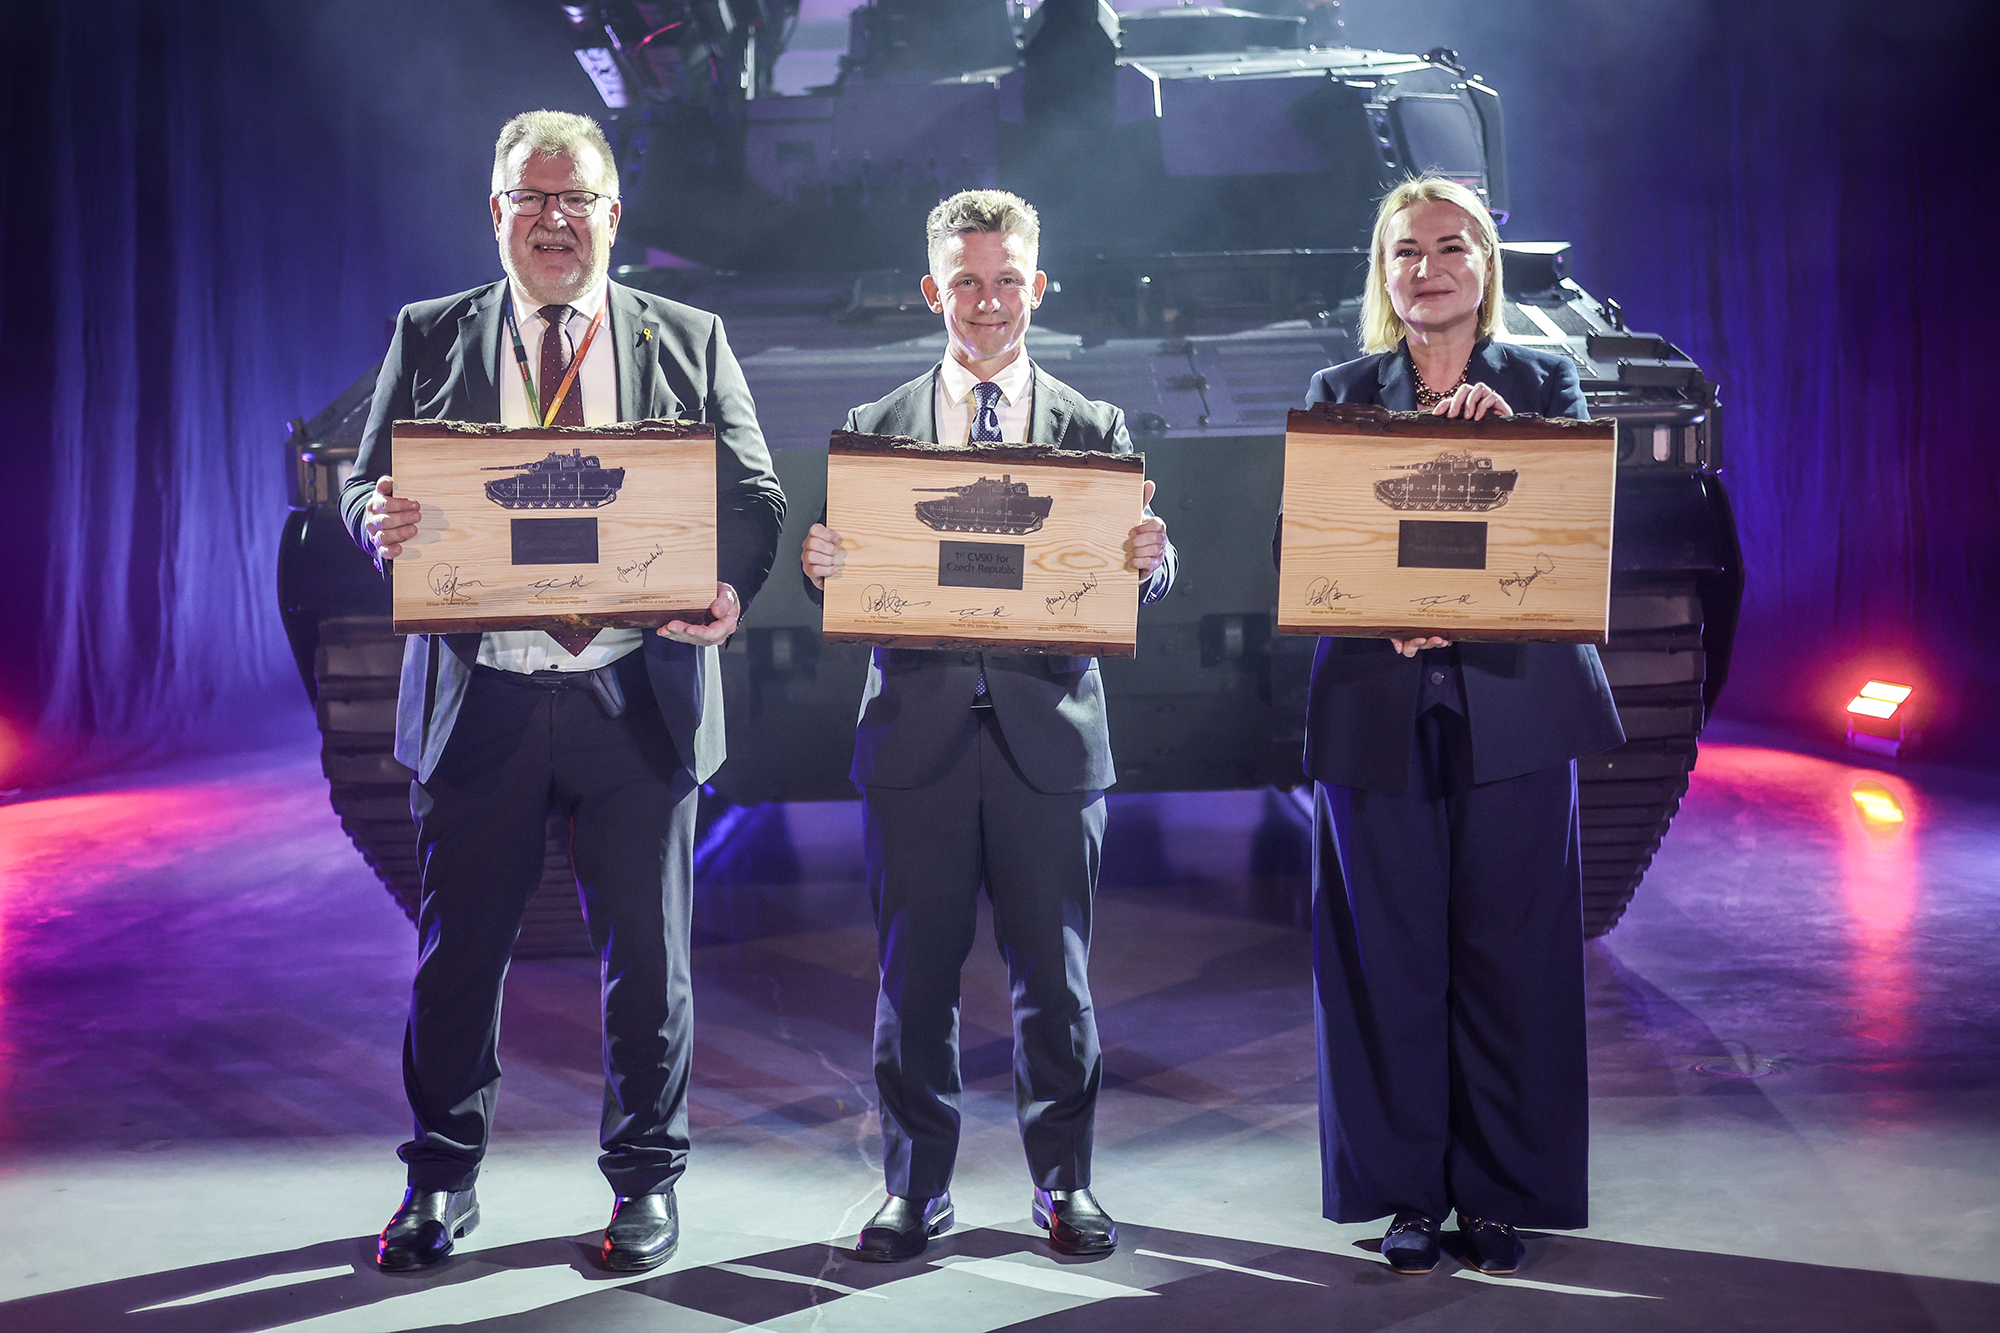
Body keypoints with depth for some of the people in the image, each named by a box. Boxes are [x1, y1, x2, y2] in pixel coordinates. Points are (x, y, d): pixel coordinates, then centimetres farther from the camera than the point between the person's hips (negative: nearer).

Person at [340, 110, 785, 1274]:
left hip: (638, 700, 0)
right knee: (459, 950, 8)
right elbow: (368, 486, 8)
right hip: (478, 699, 1)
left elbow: (753, 495, 4)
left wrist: (731, 587, -18)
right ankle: (442, 1180, 24)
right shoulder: (429, 338, 10)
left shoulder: (689, 342, 8)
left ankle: (647, 1180, 23)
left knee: (646, 953, 8)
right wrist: (383, 521, -17)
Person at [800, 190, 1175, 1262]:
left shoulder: (1093, 429, 9)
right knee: (914, 973, 5)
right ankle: (916, 1186, 18)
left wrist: (1149, 560, -19)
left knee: (1053, 973, 6)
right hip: (918, 732, 0)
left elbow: (1133, 584, 3)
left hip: (1049, 734, 0)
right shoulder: (876, 428, 9)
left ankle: (1063, 1178, 21)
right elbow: (849, 587, 5)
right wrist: (820, 565, -17)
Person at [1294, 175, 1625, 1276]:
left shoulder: (1544, 383, 9)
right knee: (1390, 958, 3)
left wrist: (1503, 431, -19)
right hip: (1379, 710, 0)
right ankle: (1406, 1192, 14)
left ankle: (1499, 1192, 15)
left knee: (1508, 955, 3)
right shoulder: (1339, 392, 9)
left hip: (1513, 705, 0)